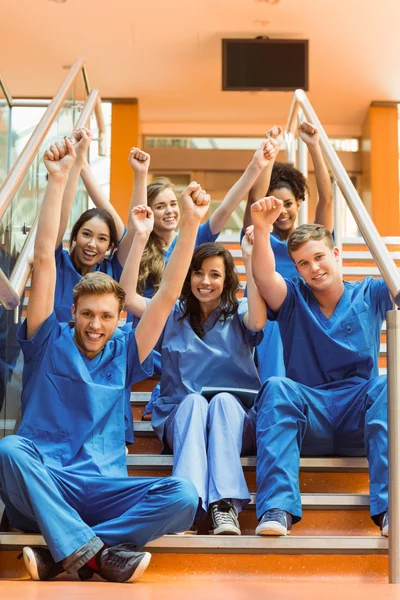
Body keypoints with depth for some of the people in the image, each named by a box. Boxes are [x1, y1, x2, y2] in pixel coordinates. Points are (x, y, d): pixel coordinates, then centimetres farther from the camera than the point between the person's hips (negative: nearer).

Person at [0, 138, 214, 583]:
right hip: (38, 488, -2)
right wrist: (57, 180, -3)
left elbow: (167, 295, 8)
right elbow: (43, 258, 1)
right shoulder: (49, 343, 8)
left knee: (183, 495, -24)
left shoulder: (123, 355, 14)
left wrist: (191, 224, -1)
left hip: (102, 493, 2)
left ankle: (64, 554, -26)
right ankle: (96, 554, -39)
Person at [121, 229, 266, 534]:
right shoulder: (174, 314, 15)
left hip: (234, 420, -1)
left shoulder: (238, 313, 10)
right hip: (181, 418, 1)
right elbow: (128, 297, -1)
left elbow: (257, 321, -16)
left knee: (223, 400, -33)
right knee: (194, 401, -32)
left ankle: (225, 505, -46)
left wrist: (251, 258, -17)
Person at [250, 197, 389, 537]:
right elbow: (264, 276, -10)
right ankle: (277, 509, -41)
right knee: (277, 388, -30)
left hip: (361, 420, 0)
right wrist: (262, 230, -28)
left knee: (387, 387, -30)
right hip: (308, 420, 0)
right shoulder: (293, 299, 11)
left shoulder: (370, 295, 13)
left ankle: (388, 508, -38)